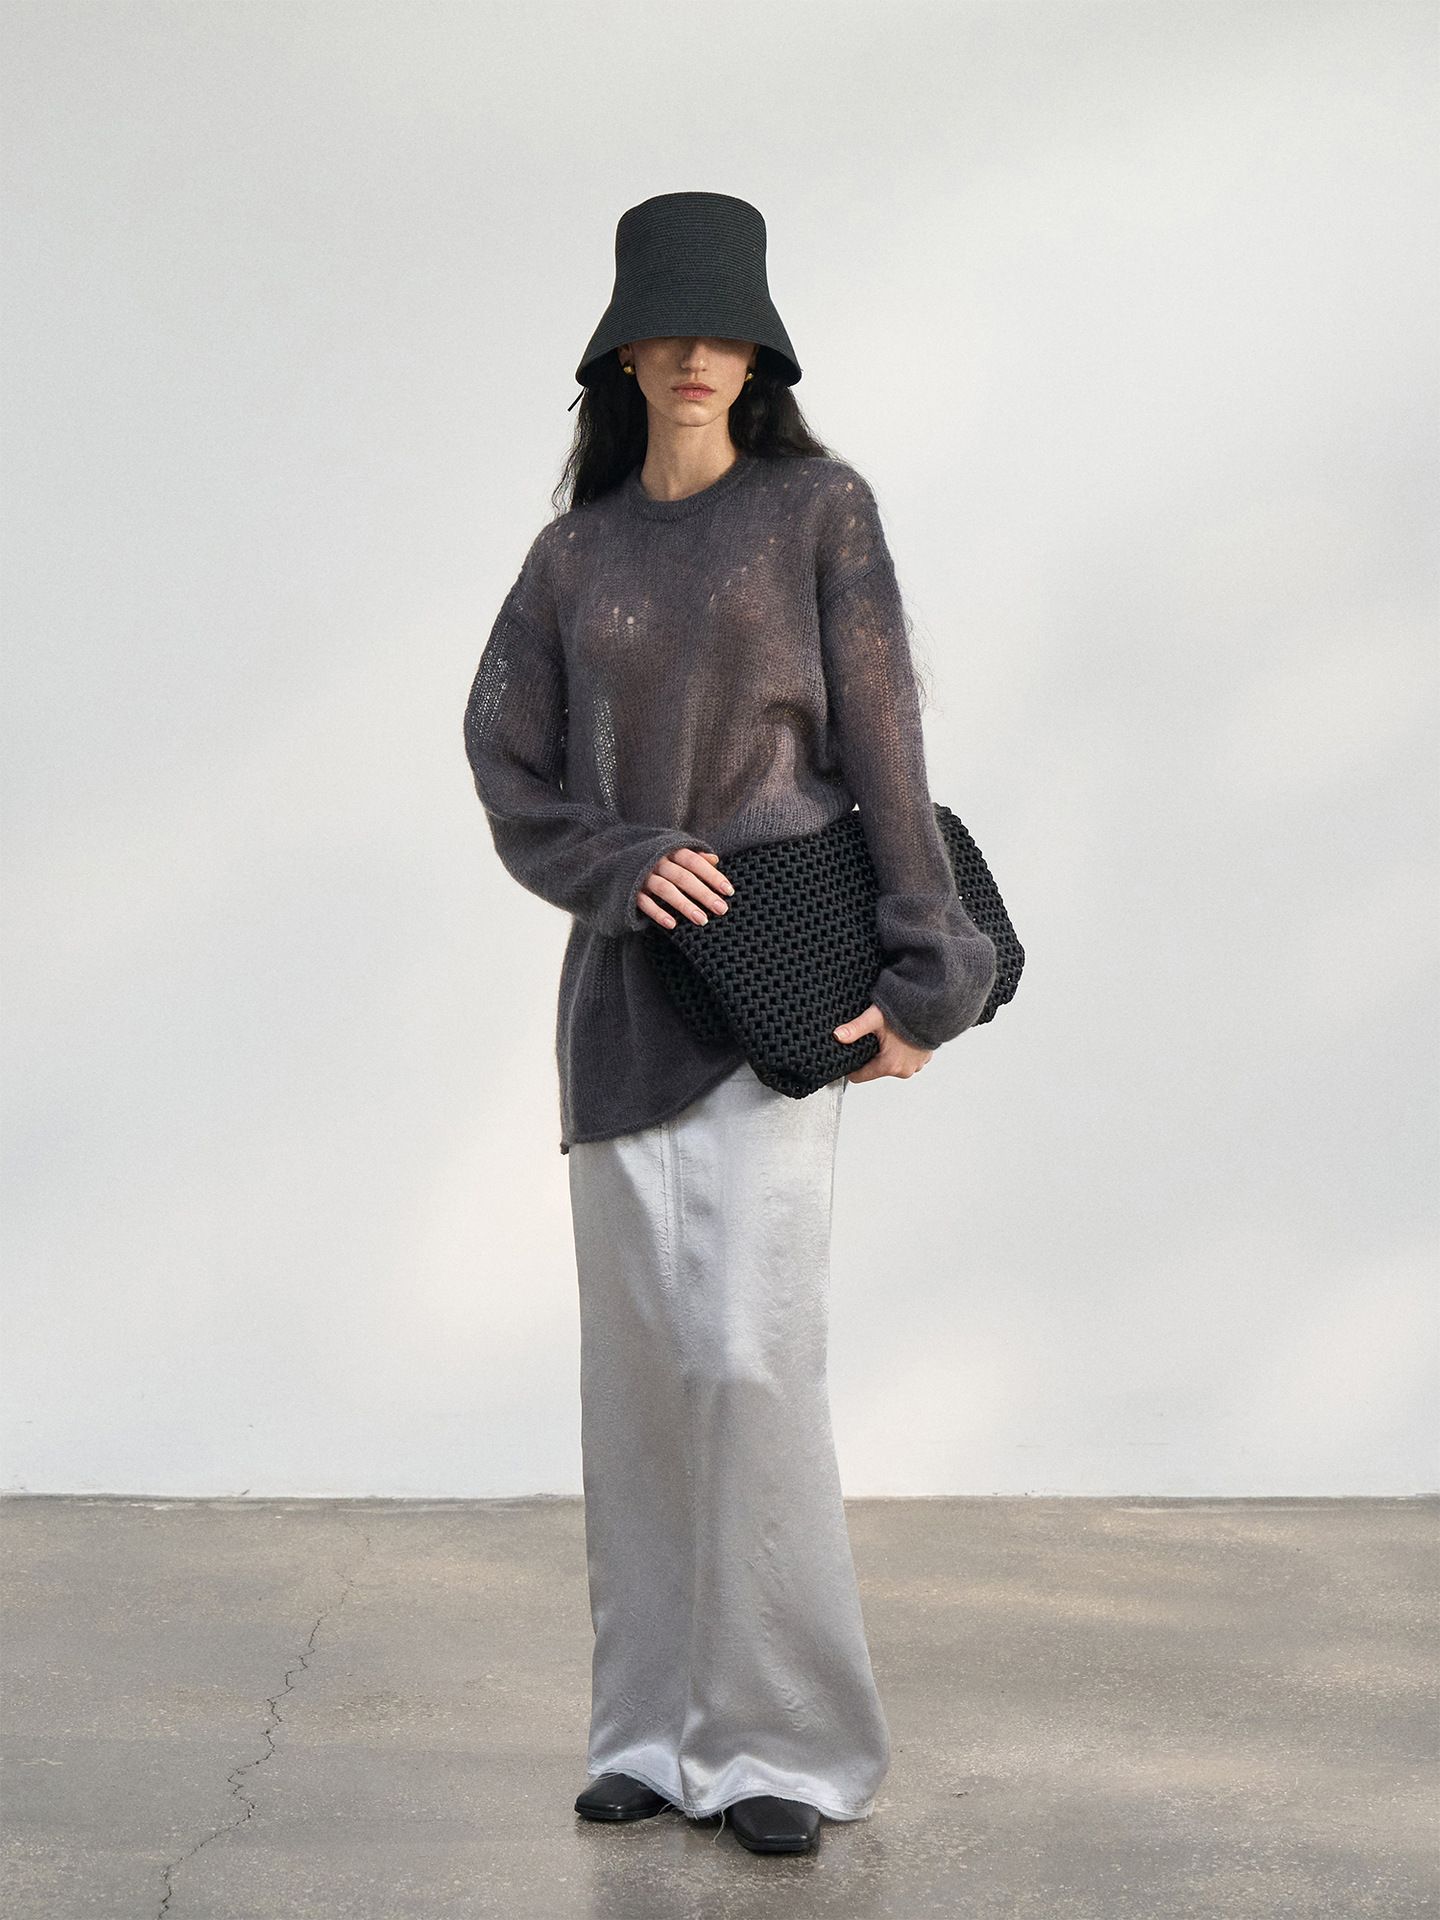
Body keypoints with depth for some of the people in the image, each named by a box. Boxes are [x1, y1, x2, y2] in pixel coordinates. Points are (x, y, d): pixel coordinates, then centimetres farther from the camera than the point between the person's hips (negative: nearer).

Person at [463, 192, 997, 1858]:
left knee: (750, 1349, -14)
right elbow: (507, 766, 7)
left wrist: (921, 973, -11)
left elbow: (883, 743, -4)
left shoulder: (820, 507, 1)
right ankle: (656, 1728, 14)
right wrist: (618, 867, -13)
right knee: (642, 1355, 4)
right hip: (627, 978, 4)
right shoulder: (574, 554, 11)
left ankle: (785, 1739, -4)